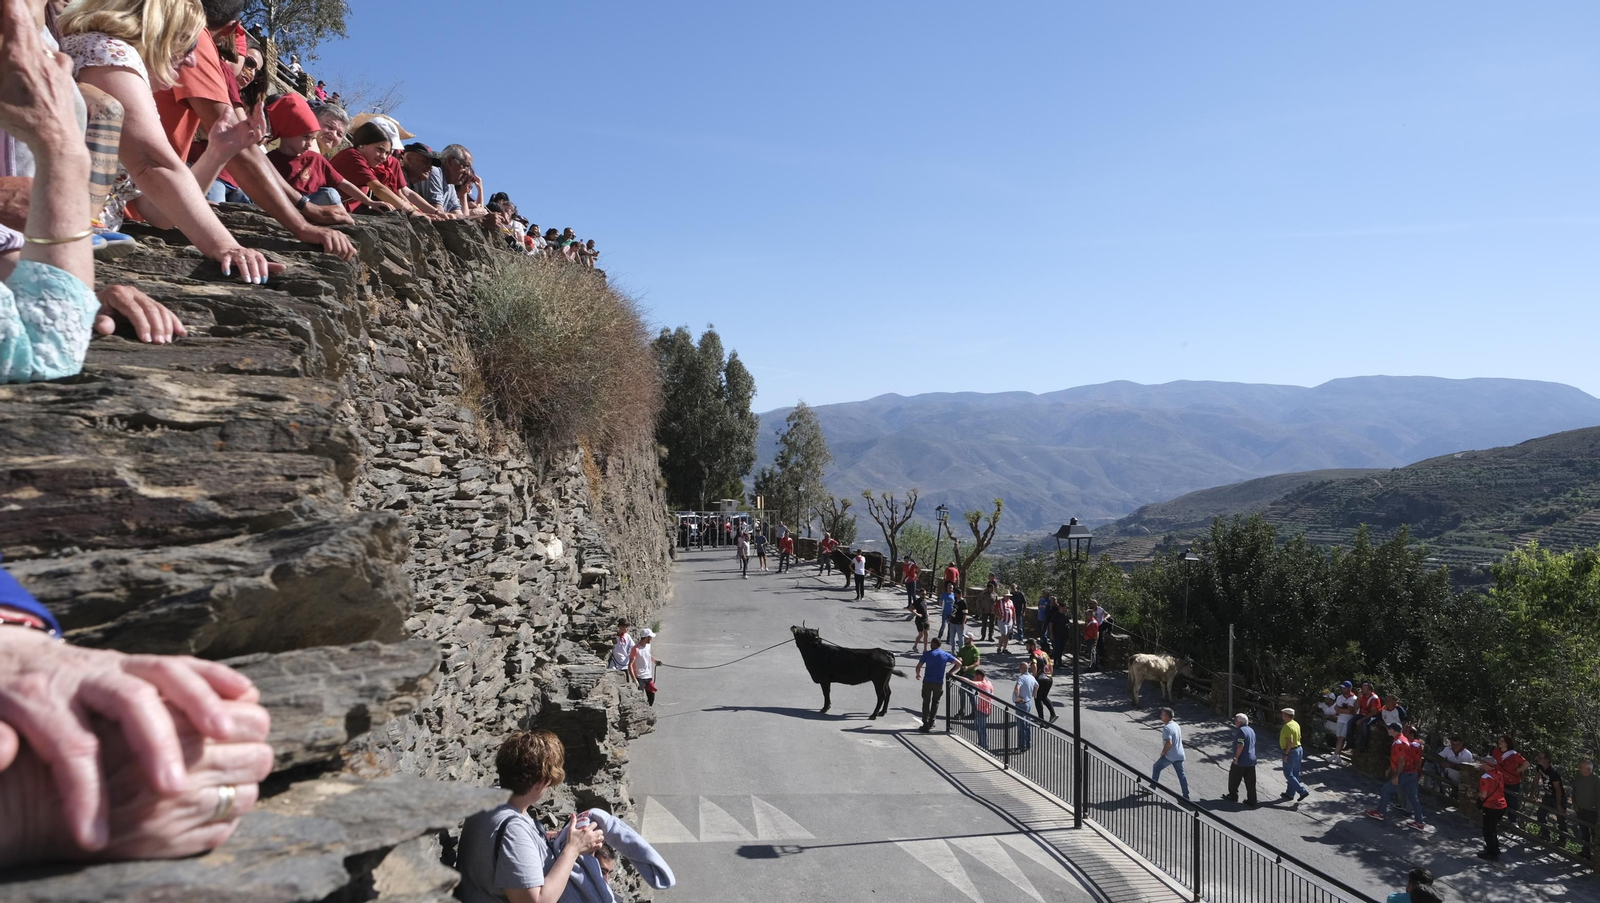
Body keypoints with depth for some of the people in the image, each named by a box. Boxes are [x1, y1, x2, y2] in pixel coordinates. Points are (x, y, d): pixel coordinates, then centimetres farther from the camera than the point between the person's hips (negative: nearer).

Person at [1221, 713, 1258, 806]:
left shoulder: (1241, 730, -18)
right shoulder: (1251, 730, 11)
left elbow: (1241, 745, -25)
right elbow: (1253, 744, 18)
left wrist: (1236, 758, -20)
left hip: (1241, 761, -8)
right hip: (1251, 760, 8)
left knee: (1234, 779, 10)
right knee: (1250, 782, 9)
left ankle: (1233, 796, 20)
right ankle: (1252, 801, 10)